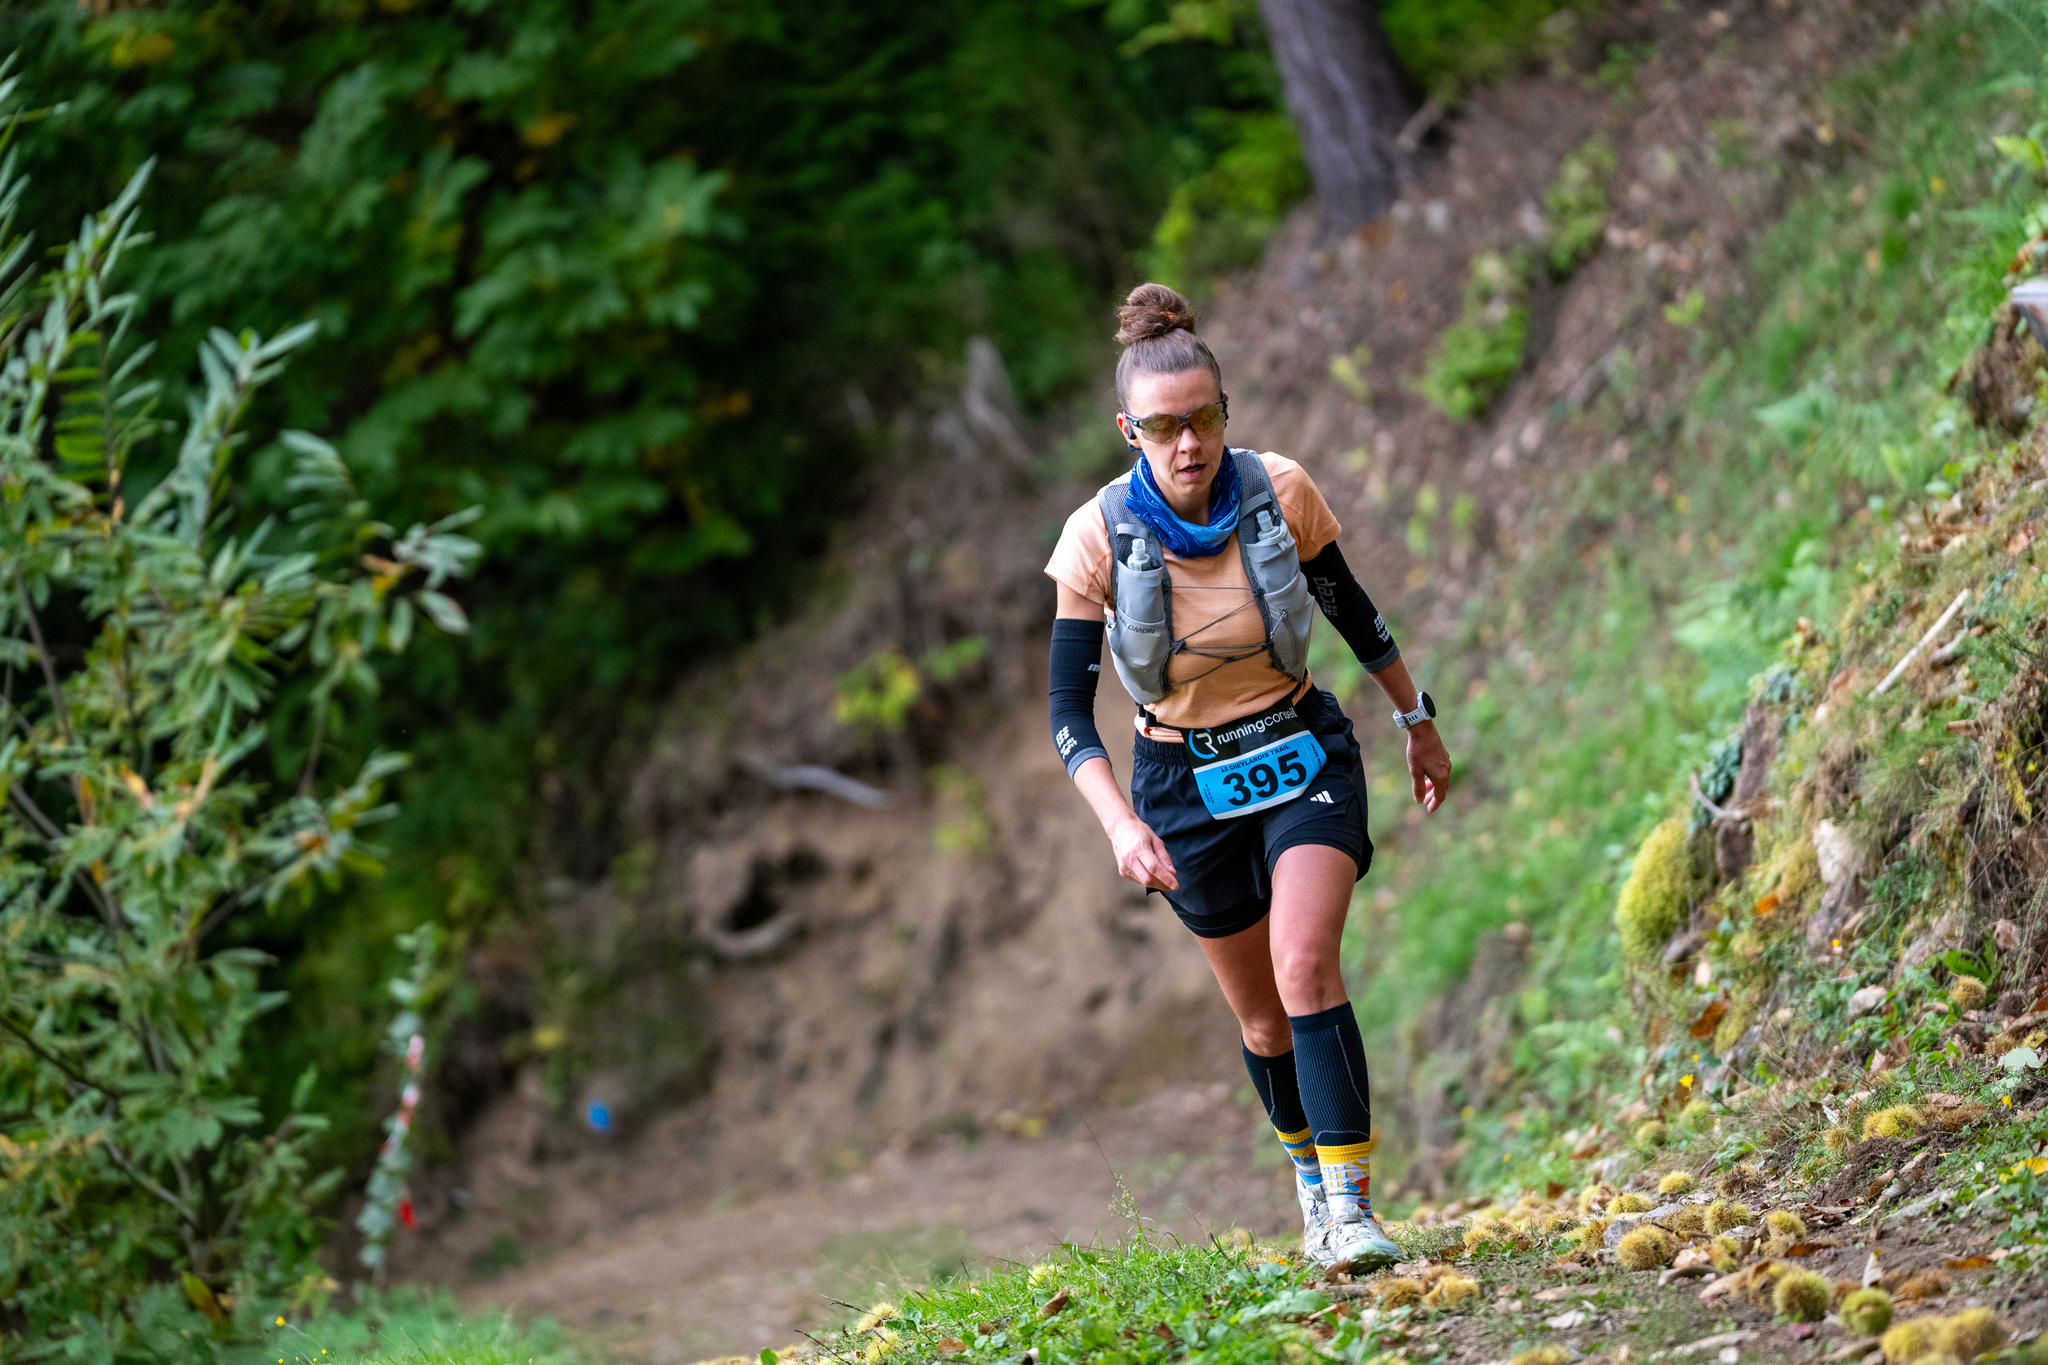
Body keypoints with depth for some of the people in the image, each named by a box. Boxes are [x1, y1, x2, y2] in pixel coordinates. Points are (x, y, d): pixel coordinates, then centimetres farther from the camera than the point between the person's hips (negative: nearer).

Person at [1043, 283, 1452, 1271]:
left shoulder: (1281, 493, -16)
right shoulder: (1098, 538, -19)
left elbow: (1353, 613, 3)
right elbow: (1068, 712, -19)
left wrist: (1418, 724, 13)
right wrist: (1121, 825, -34)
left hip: (1303, 755, -1)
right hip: (1186, 784, 1)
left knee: (1305, 966, -22)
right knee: (1263, 1018, 10)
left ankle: (1351, 1209, -23)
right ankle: (1311, 1176, 36)